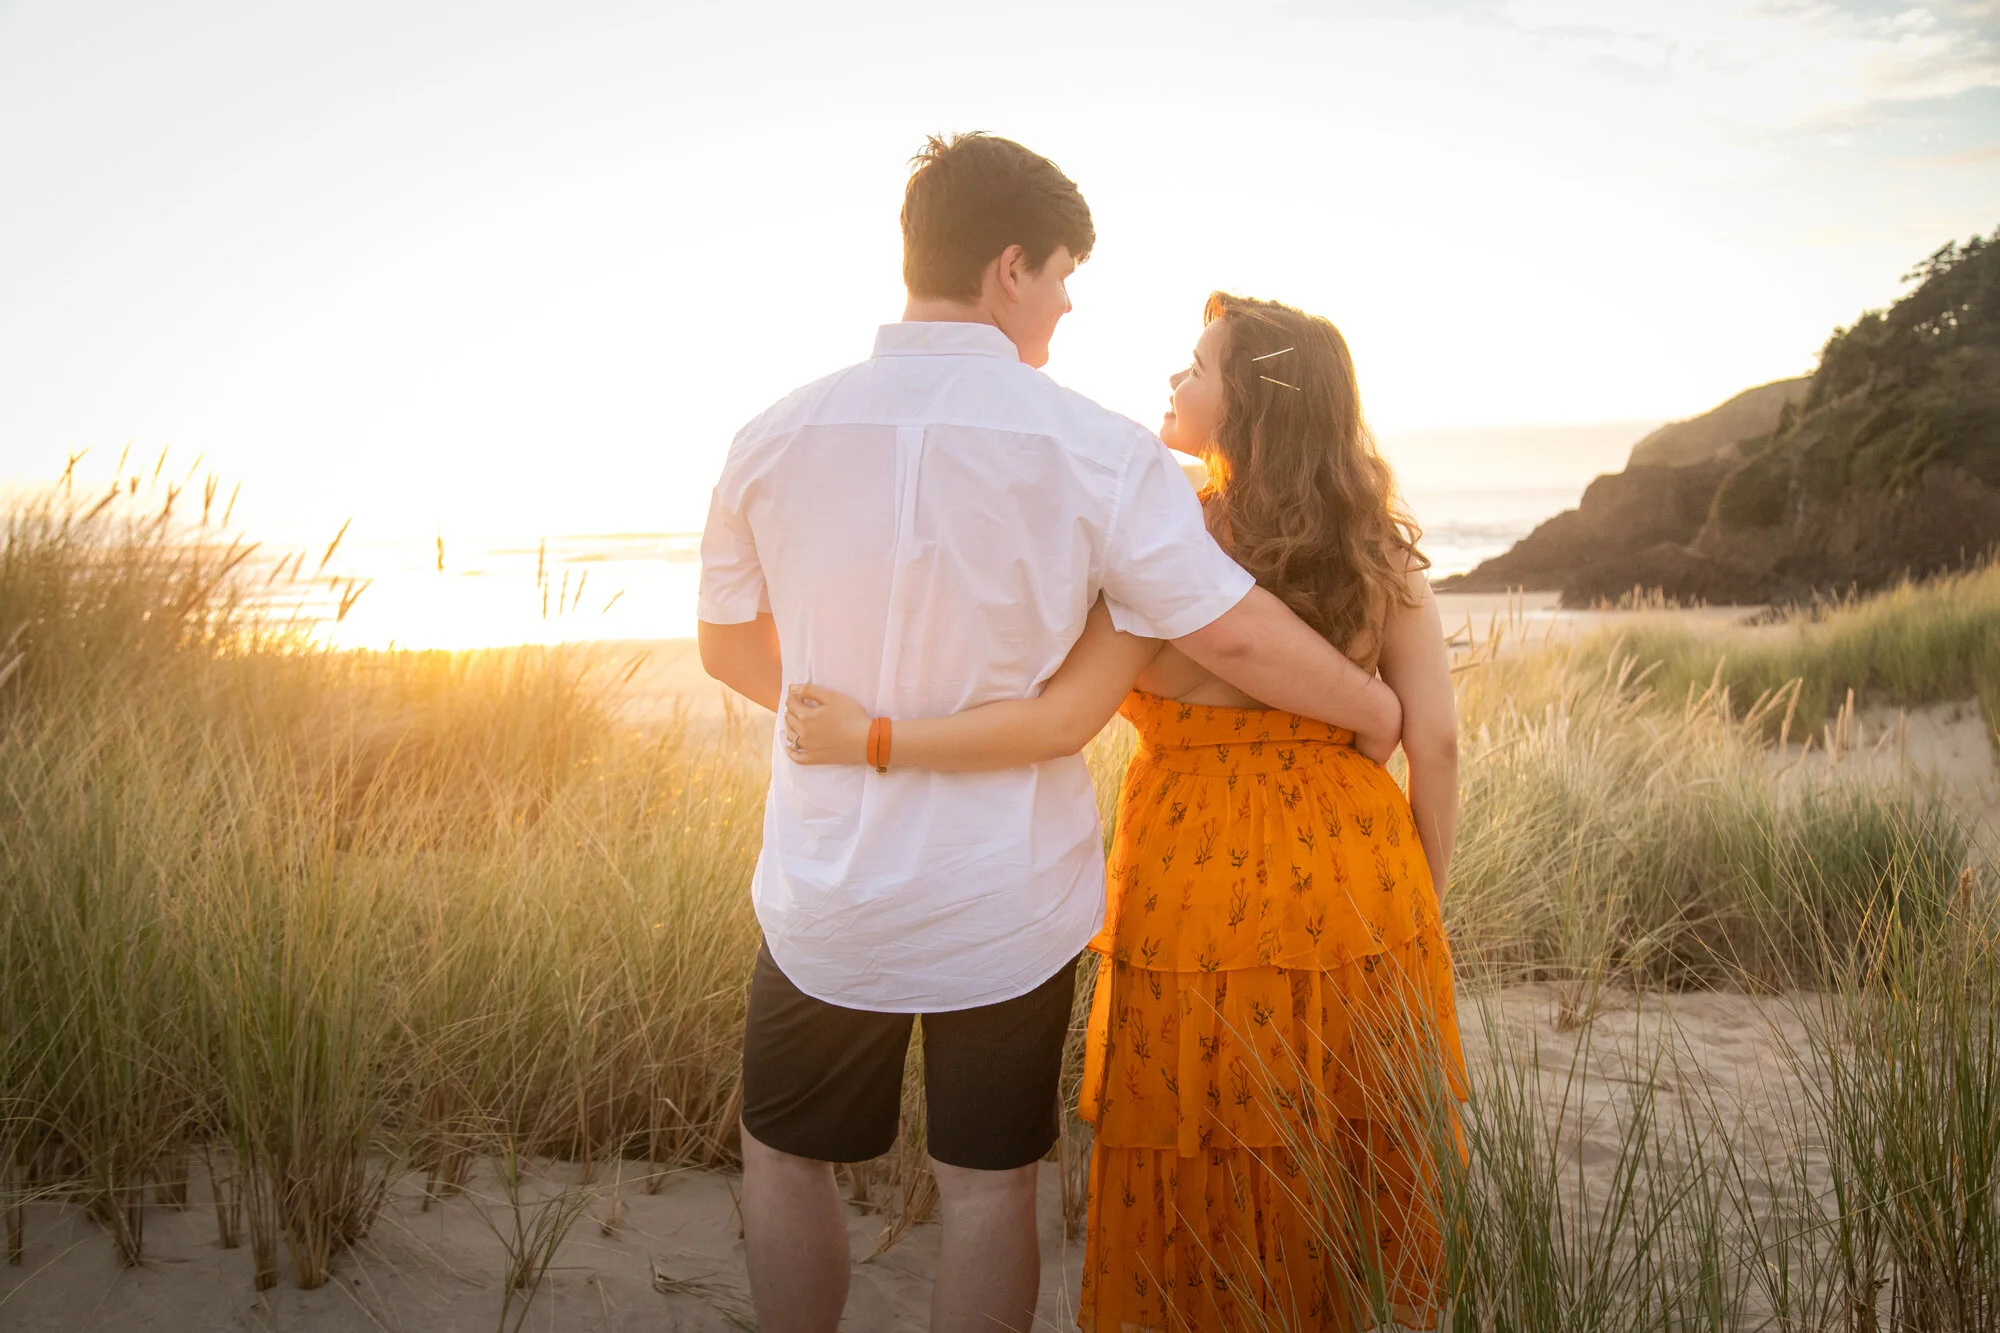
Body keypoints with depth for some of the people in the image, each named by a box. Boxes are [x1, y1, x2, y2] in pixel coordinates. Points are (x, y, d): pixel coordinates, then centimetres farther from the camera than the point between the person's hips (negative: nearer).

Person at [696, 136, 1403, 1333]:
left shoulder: (776, 439, -6)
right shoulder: (1092, 449, -15)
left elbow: (730, 646, 6)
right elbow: (1236, 636, -15)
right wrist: (1382, 712, 4)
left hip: (829, 889, 2)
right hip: (1008, 902, -1)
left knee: (784, 1156, 23)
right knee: (989, 1188, 16)